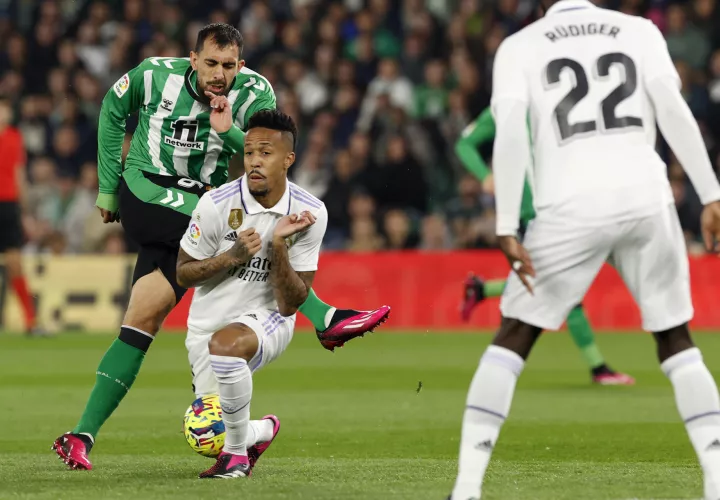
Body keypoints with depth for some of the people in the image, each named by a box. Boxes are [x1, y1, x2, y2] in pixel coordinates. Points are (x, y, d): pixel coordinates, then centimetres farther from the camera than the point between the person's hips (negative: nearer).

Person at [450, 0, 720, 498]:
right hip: (646, 196, 2)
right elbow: (672, 109, 2)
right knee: (676, 340, 16)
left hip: (573, 208, -2)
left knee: (513, 339, 10)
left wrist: (508, 230, -6)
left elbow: (510, 133, -3)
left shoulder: (521, 46, 11)